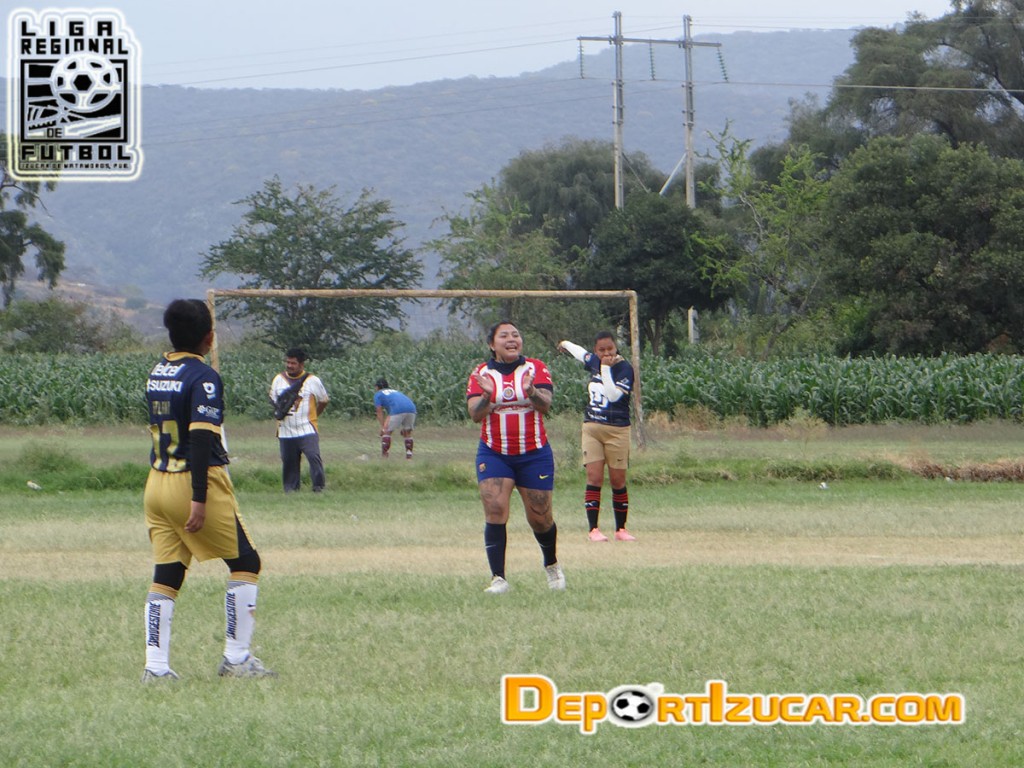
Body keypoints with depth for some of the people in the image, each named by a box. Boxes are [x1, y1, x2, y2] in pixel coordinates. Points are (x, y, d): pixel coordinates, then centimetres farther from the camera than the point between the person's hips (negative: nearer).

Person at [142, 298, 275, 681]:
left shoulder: (156, 373, 10)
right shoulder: (203, 377, -14)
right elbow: (201, 438, -20)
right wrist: (199, 500, -24)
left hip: (156, 485, 7)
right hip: (198, 482, -7)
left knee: (165, 575, 6)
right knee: (244, 563, 6)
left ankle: (155, 666, -2)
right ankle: (236, 658, 4)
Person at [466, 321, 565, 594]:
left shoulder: (535, 368, 0)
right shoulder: (481, 373, 2)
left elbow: (545, 405, -13)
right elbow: (475, 413, -8)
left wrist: (530, 390, -34)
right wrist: (487, 395, -28)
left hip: (534, 454, 0)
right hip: (494, 455, 0)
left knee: (540, 517, 6)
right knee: (495, 511, -15)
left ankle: (551, 564, 34)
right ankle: (498, 578, -15)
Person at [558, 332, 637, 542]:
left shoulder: (624, 368, -9)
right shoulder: (595, 362, 7)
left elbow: (614, 395, -23)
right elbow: (582, 353, 31)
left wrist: (606, 368, -23)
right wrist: (566, 345, 50)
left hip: (616, 431, -4)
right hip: (592, 429, 4)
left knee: (618, 481, 2)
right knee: (594, 478, -6)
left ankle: (621, 529, 13)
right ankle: (593, 529, -8)